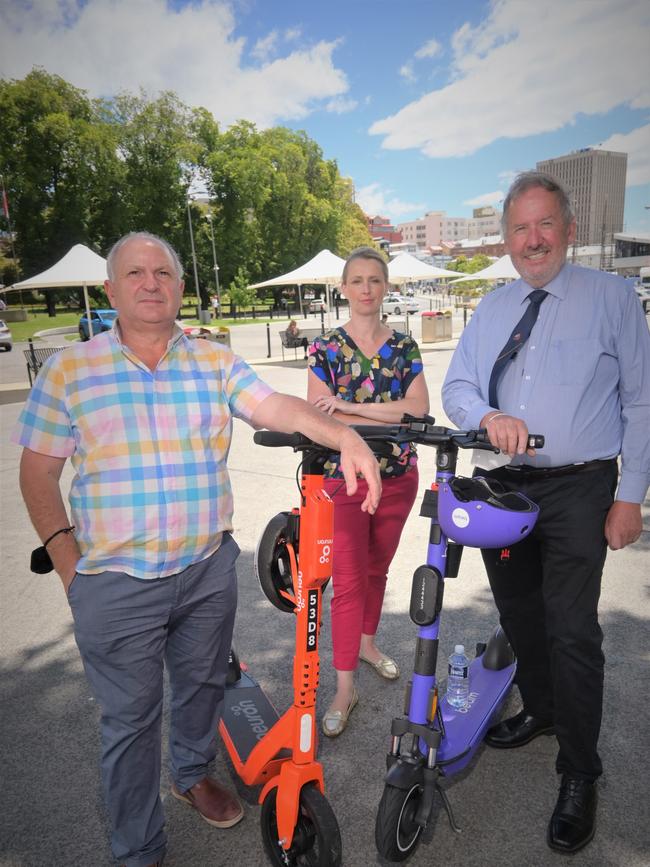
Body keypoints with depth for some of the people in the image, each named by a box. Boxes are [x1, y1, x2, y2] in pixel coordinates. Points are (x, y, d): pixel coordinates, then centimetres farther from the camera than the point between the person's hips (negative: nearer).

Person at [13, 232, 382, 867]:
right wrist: (64, 551, -7)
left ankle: (192, 773, 54)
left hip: (208, 569, 3)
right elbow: (38, 470, 1)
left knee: (203, 686, 23)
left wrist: (344, 436, -30)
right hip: (115, 582, -2)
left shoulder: (216, 362, 1)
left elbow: (275, 407, -13)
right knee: (130, 718, 12)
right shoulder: (69, 371, -3)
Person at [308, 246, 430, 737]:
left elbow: (419, 407, -9)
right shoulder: (326, 348, -3)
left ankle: (367, 642, 42)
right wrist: (389, 413, -14)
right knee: (348, 579, -1)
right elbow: (318, 418, -11)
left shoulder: (405, 346, 5)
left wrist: (352, 407, -17)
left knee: (377, 568, 19)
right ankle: (345, 687, 11)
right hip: (344, 476, -3)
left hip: (398, 475, 3)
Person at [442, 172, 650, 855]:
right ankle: (540, 709, 42)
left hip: (578, 490, -4)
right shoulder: (491, 309, 12)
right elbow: (455, 387, 6)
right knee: (518, 613, 17)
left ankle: (579, 777, 16)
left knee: (572, 630, -5)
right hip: (503, 488, 5)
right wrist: (489, 416, -17)